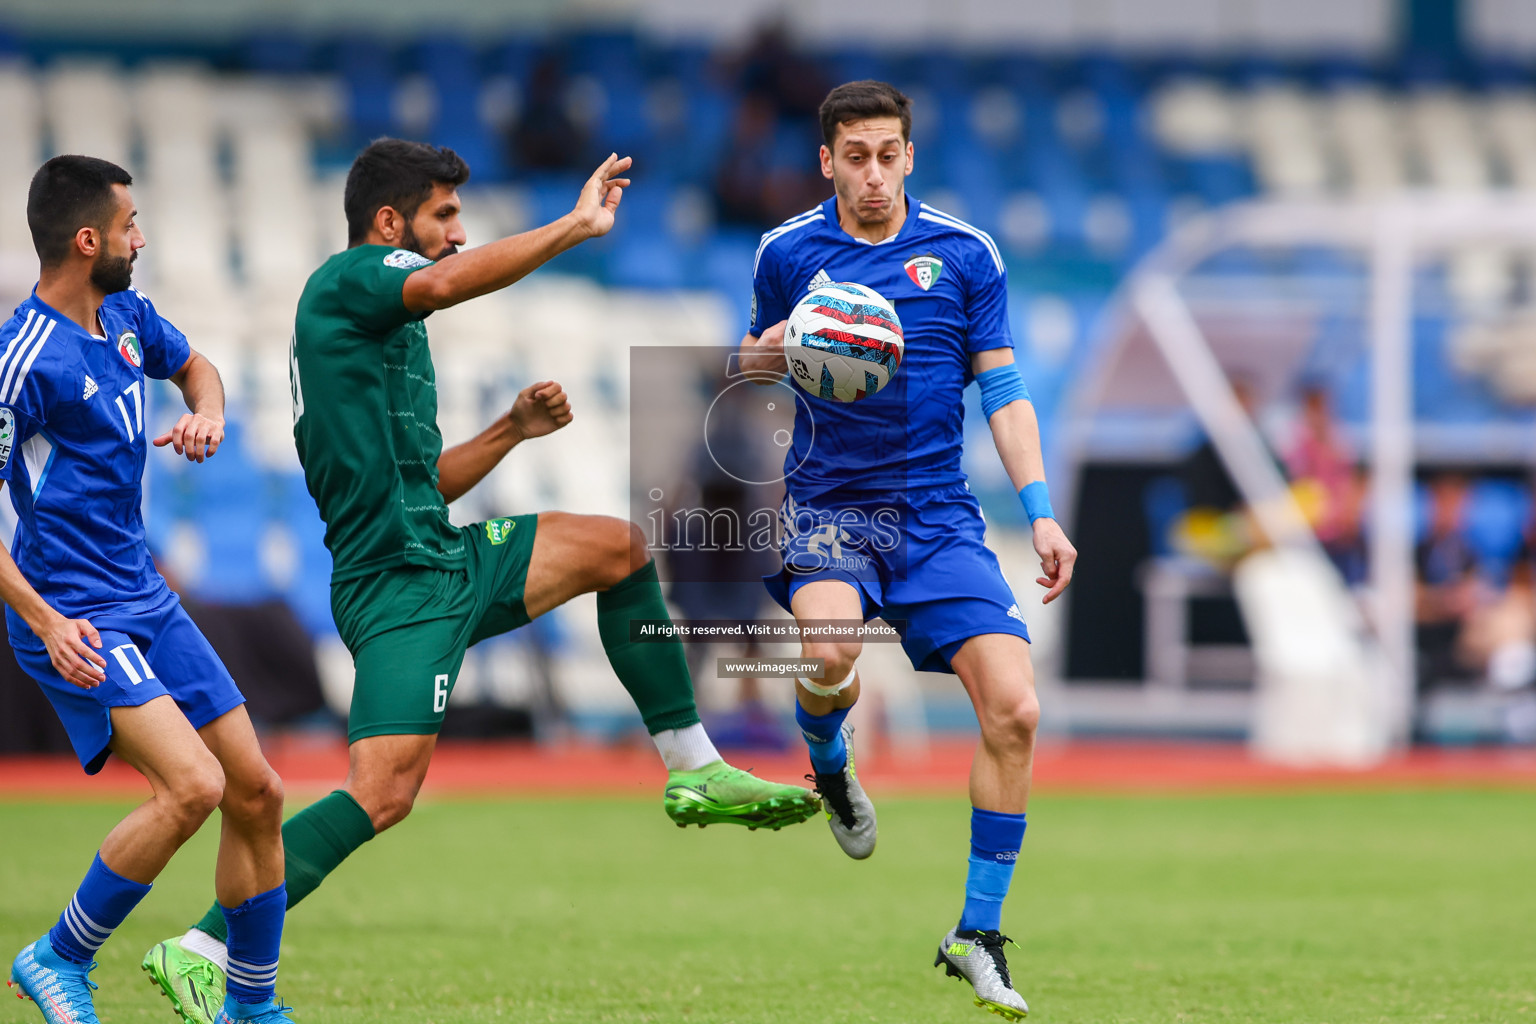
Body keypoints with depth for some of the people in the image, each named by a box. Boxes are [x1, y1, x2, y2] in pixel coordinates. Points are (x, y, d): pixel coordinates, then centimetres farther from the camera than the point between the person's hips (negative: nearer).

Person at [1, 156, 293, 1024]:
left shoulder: (127, 316, 6)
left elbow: (194, 365, 28)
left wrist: (208, 416, 5)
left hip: (145, 599, 9)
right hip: (76, 618, -9)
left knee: (257, 793, 7)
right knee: (193, 785, -23)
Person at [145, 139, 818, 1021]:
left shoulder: (385, 323, 22)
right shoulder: (347, 282, -7)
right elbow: (448, 283, -30)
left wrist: (512, 430, 13)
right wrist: (578, 225, -24)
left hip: (446, 560, 10)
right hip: (399, 584, -10)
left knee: (622, 547, 15)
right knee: (384, 793, -21)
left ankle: (694, 769, 19)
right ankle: (202, 952, -18)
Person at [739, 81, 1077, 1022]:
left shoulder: (964, 255, 4)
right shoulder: (788, 254, 4)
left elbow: (1002, 389, 6)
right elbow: (751, 363, 17)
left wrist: (1041, 512, -4)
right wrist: (760, 357, -9)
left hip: (937, 512, 1)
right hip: (828, 499, -1)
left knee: (1014, 708, -13)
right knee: (830, 654, -33)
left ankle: (977, 936, 1)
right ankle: (829, 766, 6)